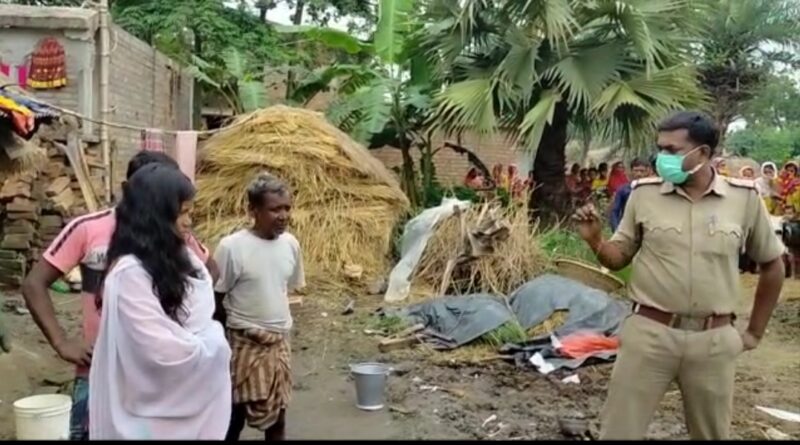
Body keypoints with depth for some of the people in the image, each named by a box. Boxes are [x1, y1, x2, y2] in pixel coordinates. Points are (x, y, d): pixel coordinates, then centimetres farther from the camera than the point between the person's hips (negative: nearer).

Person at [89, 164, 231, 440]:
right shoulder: (130, 272, -22)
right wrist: (211, 339, -10)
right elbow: (163, 350, -25)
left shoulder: (174, 258, 5)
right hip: (153, 413, -8)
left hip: (185, 401, 8)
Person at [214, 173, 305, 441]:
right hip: (244, 342, -5)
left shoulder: (290, 244, -2)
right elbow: (216, 299, -9)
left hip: (279, 341, 5)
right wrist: (222, 341, -6)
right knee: (236, 412, 6)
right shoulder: (232, 247, -17)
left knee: (278, 411, 14)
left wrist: (279, 325, 13)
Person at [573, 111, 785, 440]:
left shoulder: (744, 198, -2)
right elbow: (618, 259, 6)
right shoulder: (644, 193, -2)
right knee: (620, 431, 3)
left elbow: (772, 265, 10)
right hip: (649, 333, 0)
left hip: (714, 340, 1)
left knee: (711, 433, 17)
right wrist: (593, 239, -15)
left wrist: (755, 332, 11)